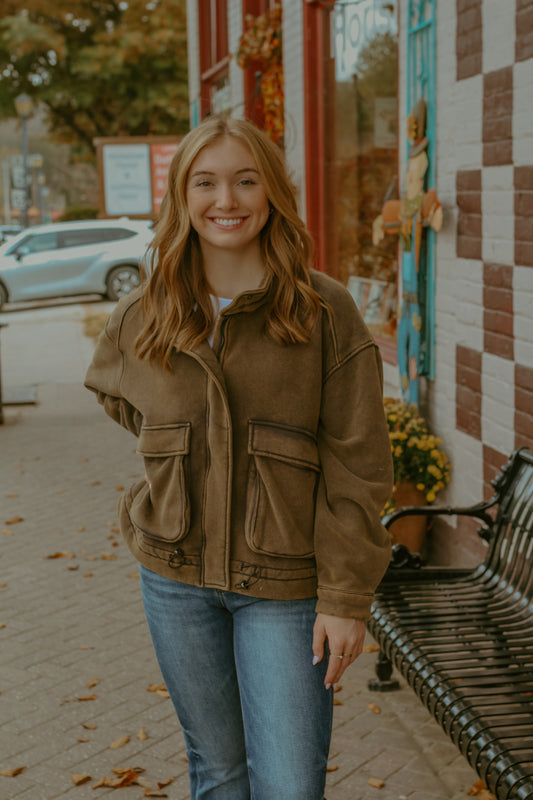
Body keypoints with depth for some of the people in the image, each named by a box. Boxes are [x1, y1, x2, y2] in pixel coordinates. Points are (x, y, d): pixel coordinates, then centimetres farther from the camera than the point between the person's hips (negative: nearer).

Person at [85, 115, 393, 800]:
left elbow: (356, 467, -8)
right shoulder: (140, 318, 1)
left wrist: (346, 597, -11)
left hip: (284, 586, -3)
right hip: (177, 577, 3)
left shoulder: (325, 312, -9)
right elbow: (111, 391, 25)